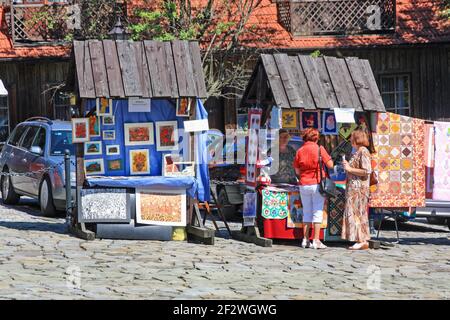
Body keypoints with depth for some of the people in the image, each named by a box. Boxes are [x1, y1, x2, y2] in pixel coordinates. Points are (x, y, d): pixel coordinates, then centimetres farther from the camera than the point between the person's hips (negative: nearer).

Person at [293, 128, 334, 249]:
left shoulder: (300, 151, 3)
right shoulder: (319, 149, -7)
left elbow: (297, 171, 6)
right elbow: (330, 165, -8)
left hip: (304, 184, 3)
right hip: (317, 184, -3)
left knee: (306, 212, 12)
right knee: (318, 211, 1)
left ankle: (305, 239, 11)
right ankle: (316, 241, -2)